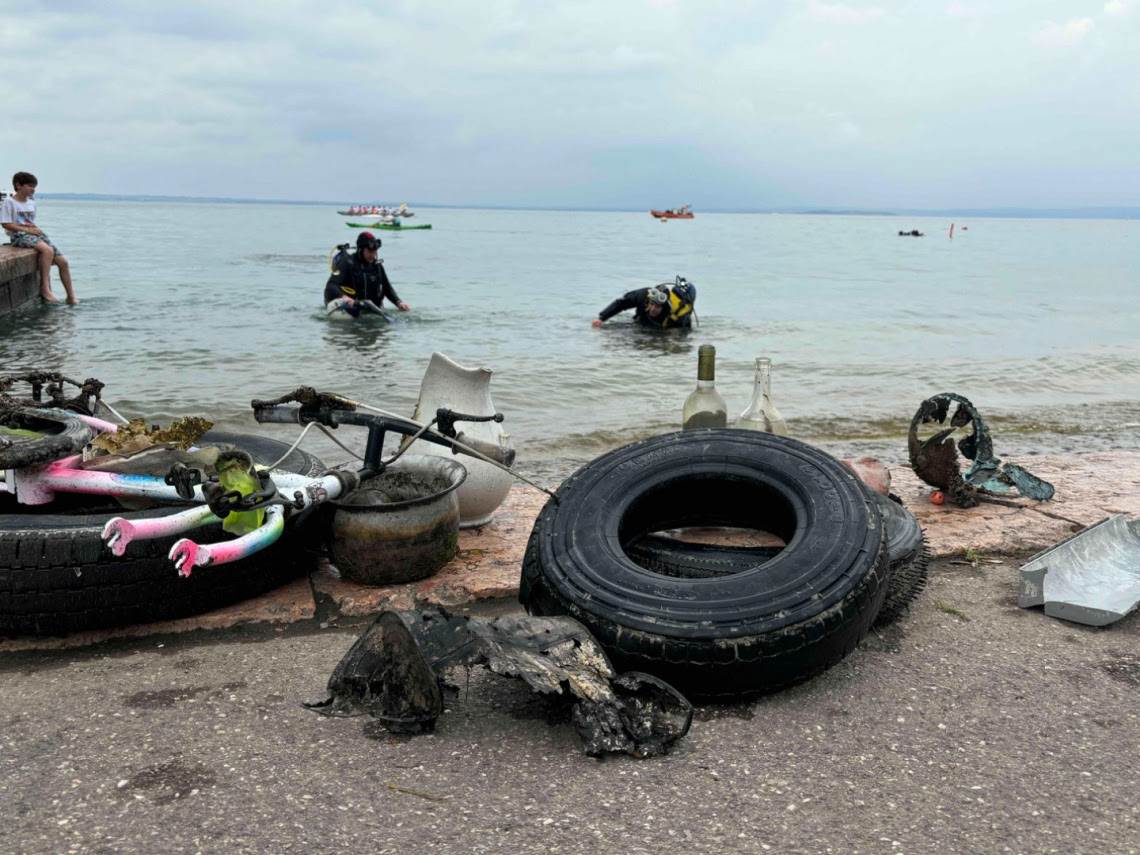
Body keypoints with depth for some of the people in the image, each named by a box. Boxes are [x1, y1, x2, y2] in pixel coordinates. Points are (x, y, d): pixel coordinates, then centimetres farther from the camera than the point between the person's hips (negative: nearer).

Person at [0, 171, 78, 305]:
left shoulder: (31, 202, 18)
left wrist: (36, 228, 0)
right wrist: (27, 229, -16)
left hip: (34, 234, 7)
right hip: (19, 236, -7)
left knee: (63, 261, -6)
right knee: (48, 250, -35)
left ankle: (71, 297, 2)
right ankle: (45, 289, -29)